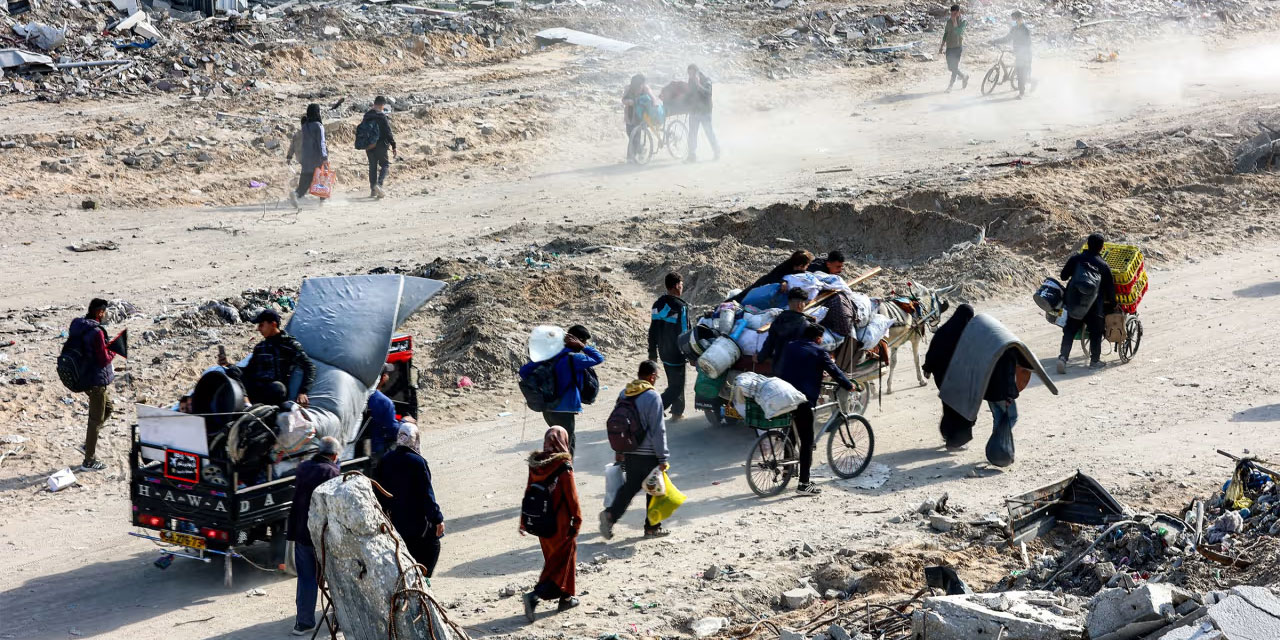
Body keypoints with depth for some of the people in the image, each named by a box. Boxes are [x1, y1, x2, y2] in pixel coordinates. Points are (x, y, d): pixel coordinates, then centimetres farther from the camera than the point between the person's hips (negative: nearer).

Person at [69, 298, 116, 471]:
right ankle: (89, 461, 11)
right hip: (97, 380, -9)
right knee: (96, 419, 3)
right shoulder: (96, 332, -24)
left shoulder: (76, 327, 3)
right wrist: (113, 352, -4)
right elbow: (104, 360, -23)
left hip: (83, 378, 9)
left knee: (107, 408, 27)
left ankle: (89, 442, 29)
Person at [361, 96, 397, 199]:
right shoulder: (382, 117, -13)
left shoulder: (367, 116, 7)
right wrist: (393, 147, -6)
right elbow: (388, 133, -13)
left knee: (372, 167, 12)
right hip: (380, 146, -6)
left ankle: (373, 190, 13)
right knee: (385, 165, 5)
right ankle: (379, 184, -17)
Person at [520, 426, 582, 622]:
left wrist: (524, 522, 13)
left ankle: (565, 598, 31)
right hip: (561, 524, -6)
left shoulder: (535, 464, -3)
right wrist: (577, 520, -2)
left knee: (553, 558, 22)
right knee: (561, 562, 5)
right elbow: (572, 498, -15)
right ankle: (535, 595, -11)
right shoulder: (564, 467, -20)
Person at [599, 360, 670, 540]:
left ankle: (610, 514, -4)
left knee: (630, 486, 15)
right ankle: (652, 527, 17)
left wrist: (619, 451, 22)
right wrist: (662, 458, -11)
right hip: (649, 454, -6)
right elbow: (658, 430, -16)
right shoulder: (652, 397, -16)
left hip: (629, 453, 6)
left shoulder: (624, 394, 5)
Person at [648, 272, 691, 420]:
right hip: (677, 353, -8)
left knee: (675, 382, 22)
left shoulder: (658, 304, 7)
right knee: (676, 386, -3)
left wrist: (652, 353, 18)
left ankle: (677, 412, 30)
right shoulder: (680, 306, -17)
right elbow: (685, 332, -16)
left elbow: (652, 331, 12)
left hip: (664, 352, 8)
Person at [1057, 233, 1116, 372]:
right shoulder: (1103, 265, -5)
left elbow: (1063, 276, 5)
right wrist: (1112, 304, 14)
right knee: (1095, 332, 12)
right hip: (1094, 306, -2)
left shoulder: (1075, 259, -2)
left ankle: (1063, 357, -9)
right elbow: (1110, 288, 1)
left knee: (1069, 331, 7)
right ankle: (1094, 361, 17)